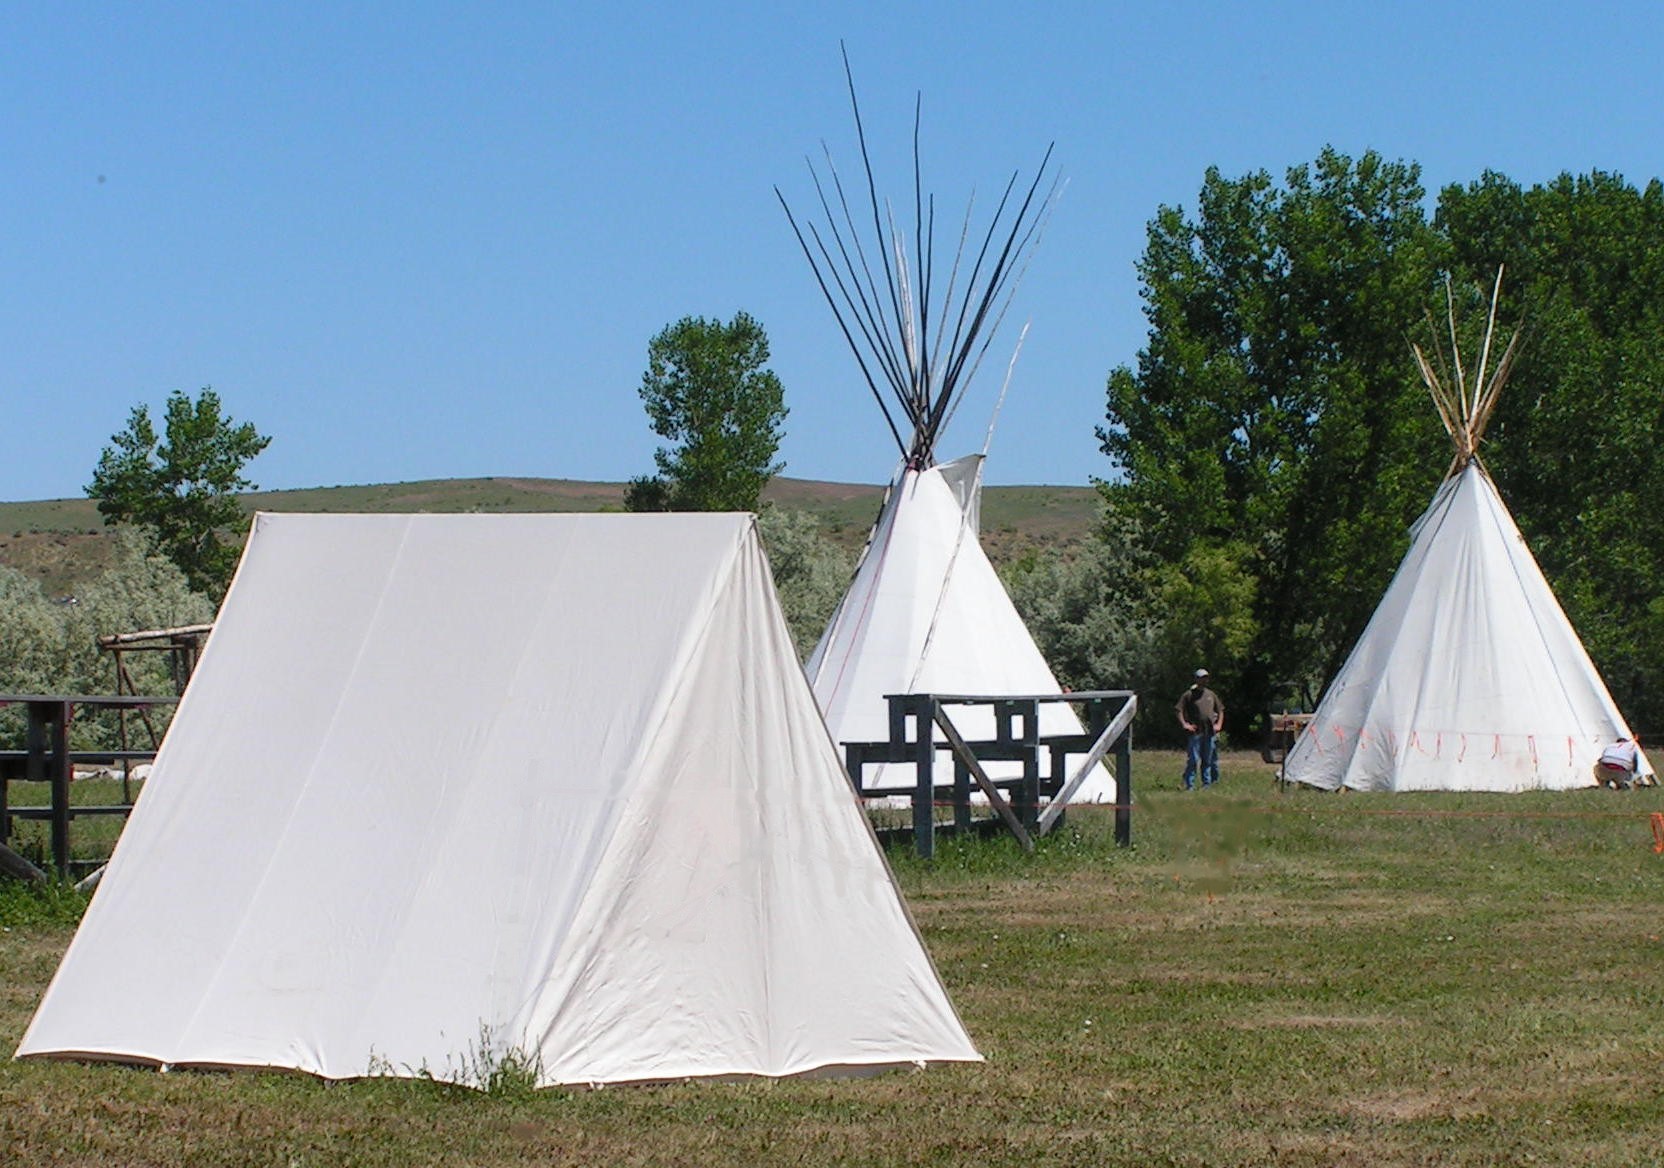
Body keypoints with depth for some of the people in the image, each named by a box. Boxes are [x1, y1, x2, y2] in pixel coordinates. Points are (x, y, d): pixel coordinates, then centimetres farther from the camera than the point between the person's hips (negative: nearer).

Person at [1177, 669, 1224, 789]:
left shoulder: (1211, 695, 14)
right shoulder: (1188, 695, 1)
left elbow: (1220, 710, 22)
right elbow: (1180, 711, 0)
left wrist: (1219, 724, 9)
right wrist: (1184, 724, -12)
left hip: (1210, 733, 4)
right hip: (1196, 732, -4)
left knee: (1208, 759, 9)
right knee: (1193, 759, -8)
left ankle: (1207, 783, 16)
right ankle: (1189, 784, -5)